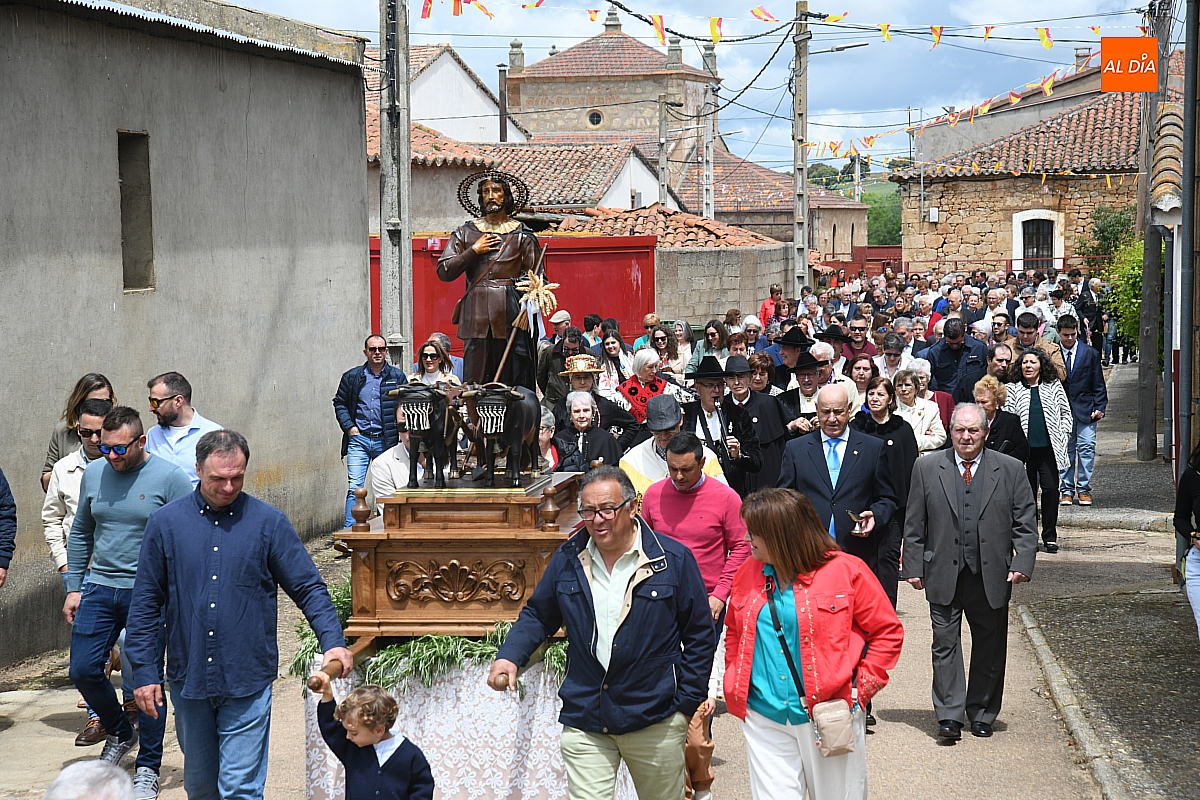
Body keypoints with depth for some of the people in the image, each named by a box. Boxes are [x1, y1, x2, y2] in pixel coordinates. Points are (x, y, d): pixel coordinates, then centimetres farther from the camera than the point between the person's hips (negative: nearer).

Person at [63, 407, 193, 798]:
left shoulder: (169, 478, -9)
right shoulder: (93, 474, 7)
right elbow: (80, 534, 17)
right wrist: (74, 588, 12)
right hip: (99, 589, 5)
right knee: (83, 670, 4)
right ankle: (120, 733, 31)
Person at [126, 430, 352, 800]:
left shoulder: (269, 523, -2)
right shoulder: (166, 523, 1)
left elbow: (308, 588, 0)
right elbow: (146, 603, 5)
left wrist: (333, 641, -14)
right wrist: (144, 672, 1)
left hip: (247, 684, -2)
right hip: (188, 680, 2)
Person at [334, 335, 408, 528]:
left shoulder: (397, 377, 5)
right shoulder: (352, 377, 7)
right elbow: (339, 403, 12)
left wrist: (400, 433, -6)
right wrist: (349, 426, -1)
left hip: (386, 440, 0)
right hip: (358, 439, 0)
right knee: (354, 488, -8)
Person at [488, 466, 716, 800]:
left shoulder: (674, 559, -5)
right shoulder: (567, 559, 4)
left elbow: (700, 636, 1)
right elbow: (538, 615, 16)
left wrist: (688, 705, -2)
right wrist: (510, 656, -2)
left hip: (656, 721, -1)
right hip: (584, 721, 2)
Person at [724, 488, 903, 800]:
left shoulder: (846, 571, -7)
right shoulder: (748, 573, 7)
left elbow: (888, 633, -3)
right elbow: (735, 633, 20)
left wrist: (861, 689, -9)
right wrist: (735, 683, 7)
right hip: (765, 720, 3)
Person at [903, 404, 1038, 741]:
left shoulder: (1010, 470, 4)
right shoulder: (927, 469, 4)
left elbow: (1025, 524, 4)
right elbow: (914, 525, 5)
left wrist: (1022, 563, -8)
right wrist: (914, 567, 0)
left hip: (991, 576, 1)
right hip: (943, 574, -1)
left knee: (989, 649, 9)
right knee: (945, 645, -3)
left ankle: (981, 713, 22)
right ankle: (949, 716, 1)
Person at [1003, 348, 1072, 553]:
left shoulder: (1054, 387, 11)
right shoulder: (1013, 389, 9)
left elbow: (1066, 412, 13)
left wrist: (1062, 435, 2)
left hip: (1049, 448, 0)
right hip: (1024, 449, 0)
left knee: (1050, 489, -5)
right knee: (1027, 492, 2)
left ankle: (1049, 536, 3)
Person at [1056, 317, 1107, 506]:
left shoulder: (1090, 354, 4)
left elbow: (1098, 384, 7)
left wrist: (1100, 407, -2)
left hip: (1085, 410, 0)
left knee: (1086, 448, -4)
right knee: (1064, 450, 3)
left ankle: (1083, 489, 4)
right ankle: (1066, 489, 11)